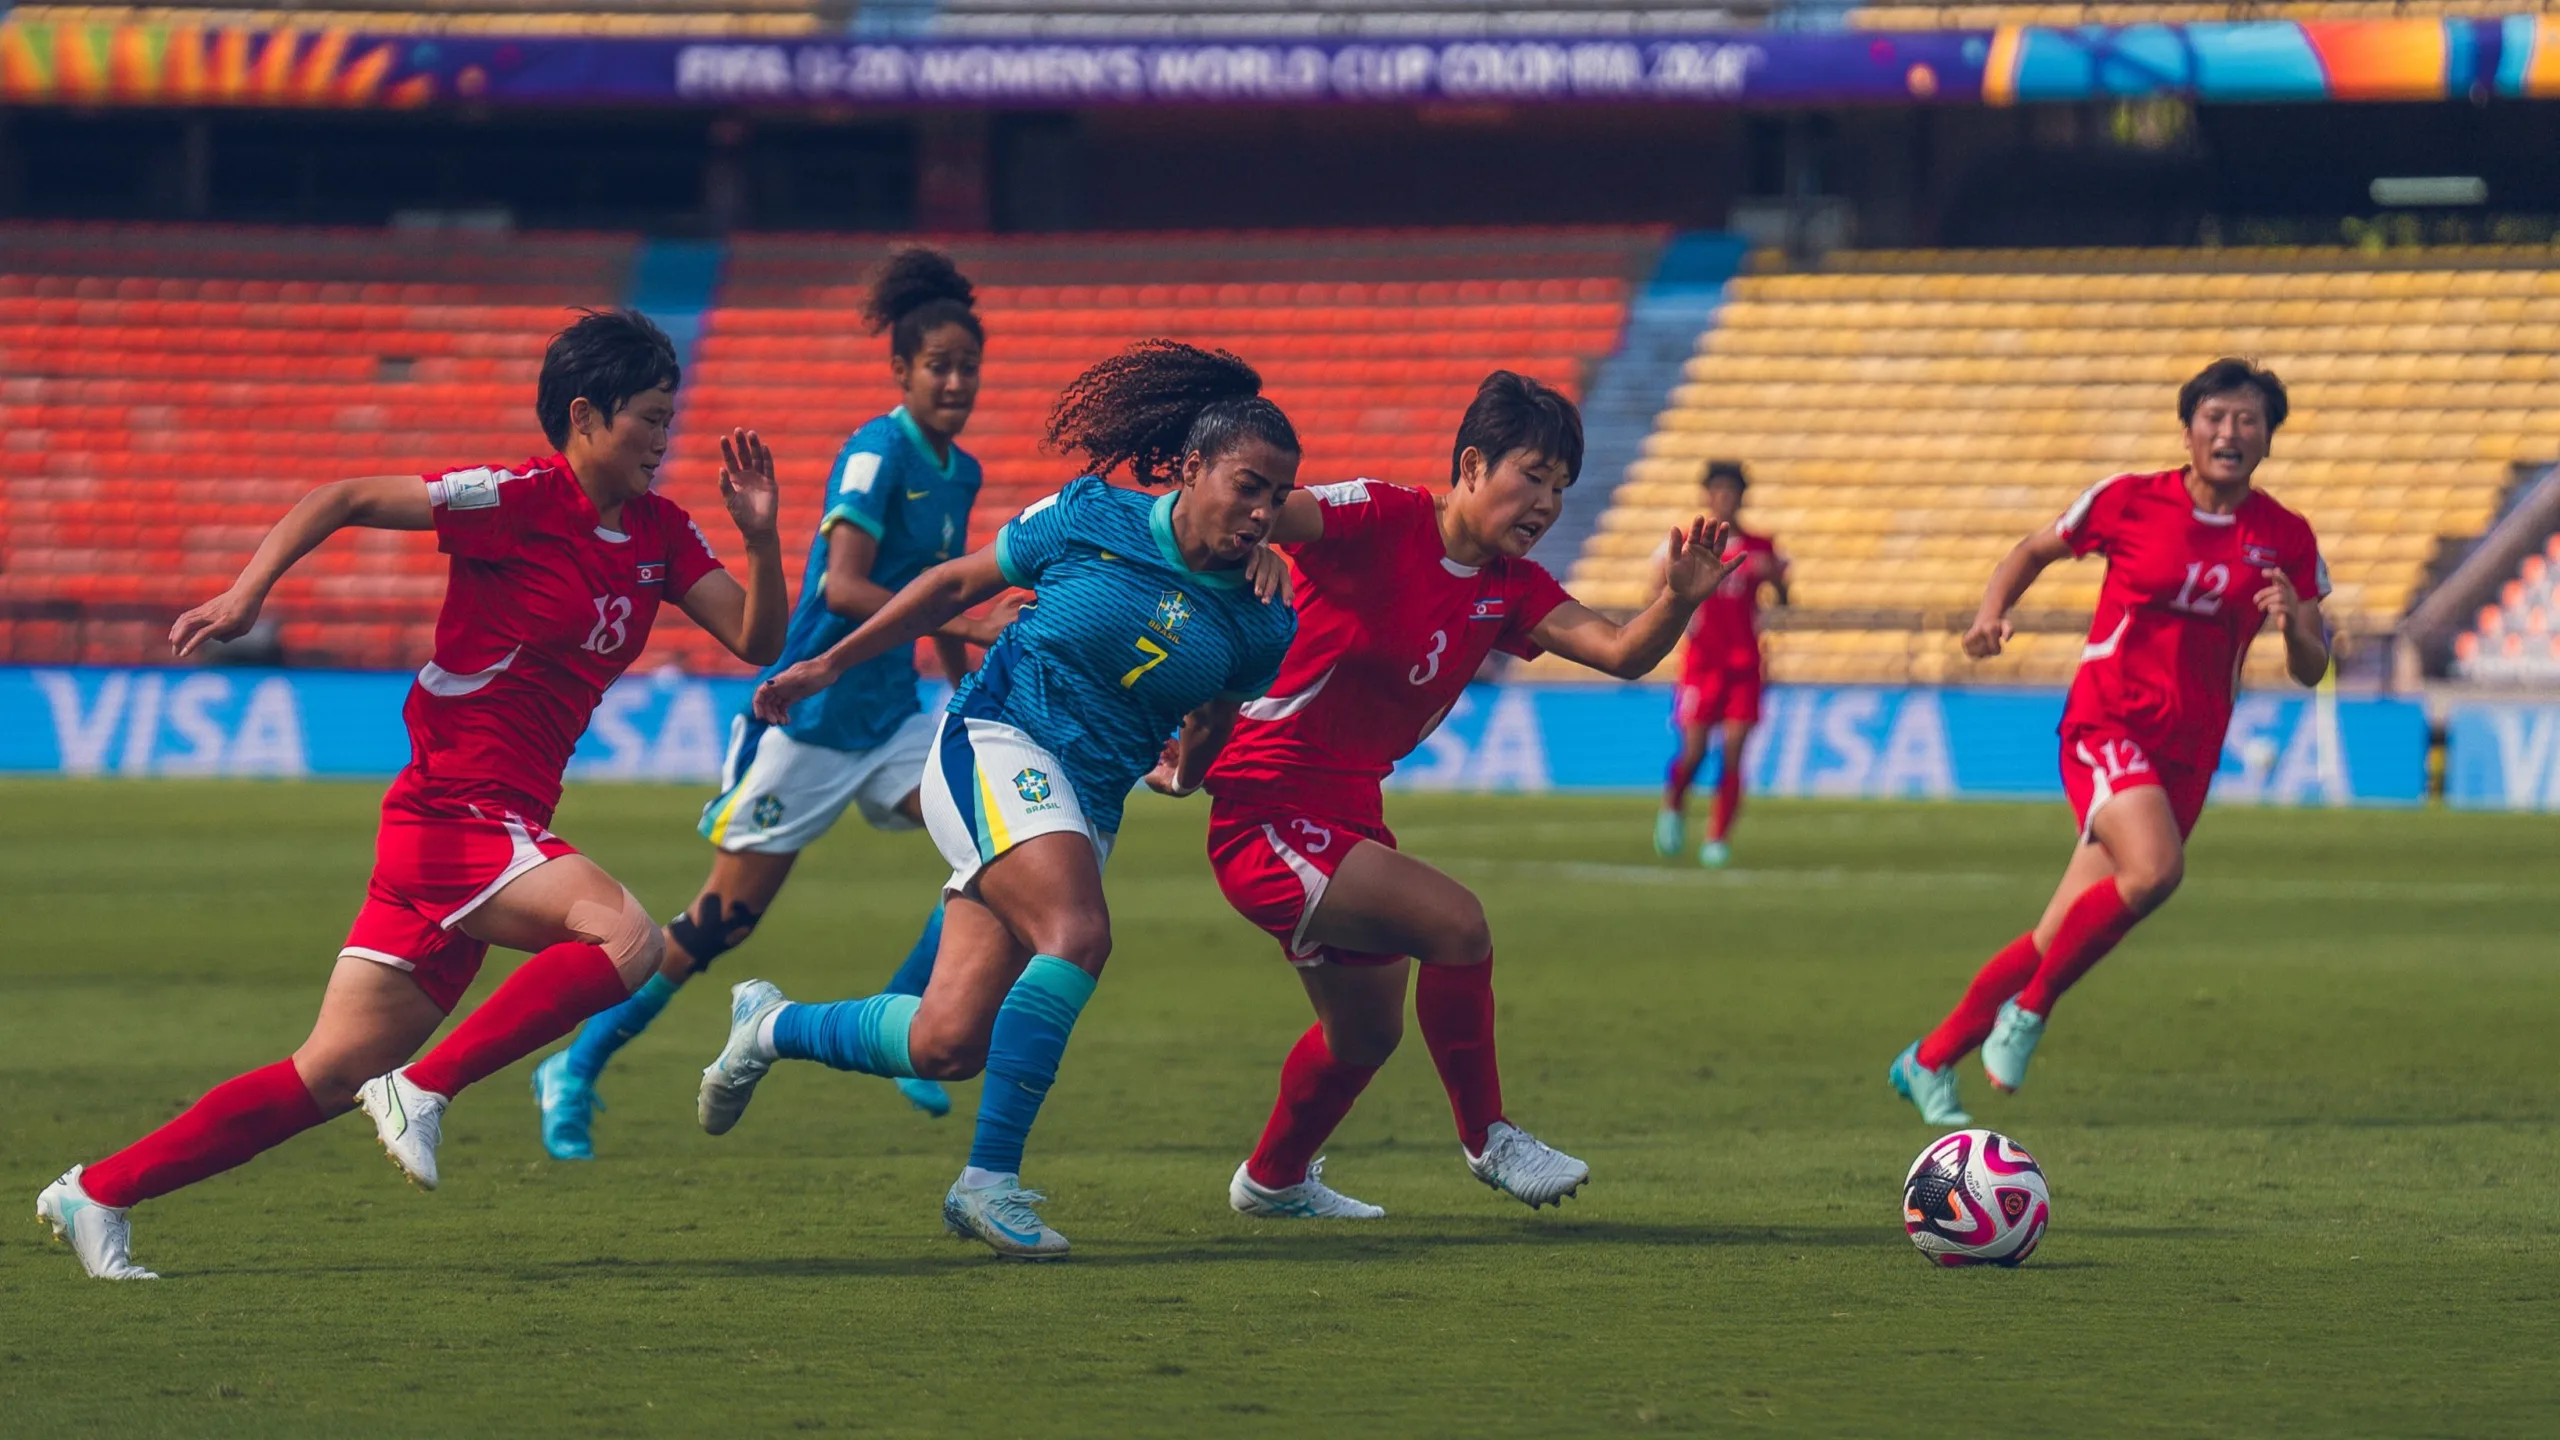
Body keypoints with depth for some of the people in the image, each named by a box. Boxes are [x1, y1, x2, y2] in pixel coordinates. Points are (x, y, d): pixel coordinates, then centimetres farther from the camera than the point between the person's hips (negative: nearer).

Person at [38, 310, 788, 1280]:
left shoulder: (660, 533, 11)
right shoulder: (519, 500, -11)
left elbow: (755, 640, 9)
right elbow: (343, 501, -9)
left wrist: (761, 537, -7)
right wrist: (246, 594, -19)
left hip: (499, 829, 8)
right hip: (454, 809, -8)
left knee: (331, 1075, 6)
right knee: (623, 938, -29)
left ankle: (98, 1193, 12)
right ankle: (425, 1089, -17)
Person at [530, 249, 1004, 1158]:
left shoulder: (959, 472, 9)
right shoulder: (876, 453, -15)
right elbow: (843, 586, -27)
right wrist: (967, 623, -32)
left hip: (890, 721, 7)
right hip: (809, 714, -7)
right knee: (723, 919, -4)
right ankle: (576, 1069, 11)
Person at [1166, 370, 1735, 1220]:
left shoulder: (1509, 589, 4)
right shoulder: (1382, 522, -16)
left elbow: (1621, 653, -8)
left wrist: (1680, 599, -26)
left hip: (1347, 817, 10)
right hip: (1267, 818, -10)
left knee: (1368, 1033, 26)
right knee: (1454, 921, -26)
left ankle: (1272, 1180, 51)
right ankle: (1486, 1140, -8)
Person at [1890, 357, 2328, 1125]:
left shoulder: (2287, 541, 3)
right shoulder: (2128, 502, -3)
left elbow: (2310, 670, 5)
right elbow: (2034, 550, 12)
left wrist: (2294, 624, -17)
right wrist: (1992, 611, -6)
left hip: (2187, 755, 4)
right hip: (2106, 724, -4)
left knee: (2061, 936, 4)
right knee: (2155, 869, -32)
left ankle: (1929, 1061, 20)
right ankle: (2030, 1007, -11)